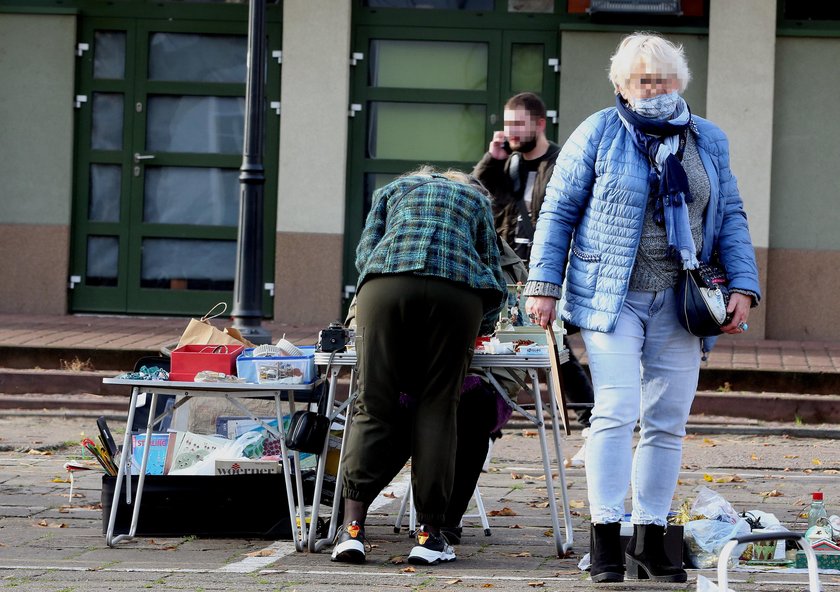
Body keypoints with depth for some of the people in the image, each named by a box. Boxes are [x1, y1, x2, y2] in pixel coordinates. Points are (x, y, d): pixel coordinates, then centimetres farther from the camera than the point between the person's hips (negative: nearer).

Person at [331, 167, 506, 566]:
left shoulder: (394, 189, 32)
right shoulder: (476, 198, 32)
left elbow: (365, 252, 19)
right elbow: (491, 268, 27)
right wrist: (481, 328, 39)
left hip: (385, 285, 0)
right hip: (457, 292, 0)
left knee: (375, 406, 1)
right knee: (437, 409, 4)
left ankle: (353, 526, -10)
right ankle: (429, 534, 1)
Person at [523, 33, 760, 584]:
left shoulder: (709, 141, 11)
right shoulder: (598, 135, 1)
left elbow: (731, 218, 14)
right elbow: (558, 212, 3)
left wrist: (743, 287, 3)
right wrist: (544, 285, -4)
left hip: (680, 304, 4)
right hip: (612, 297, -4)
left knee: (668, 422, 4)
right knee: (617, 411, -14)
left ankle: (650, 543, 11)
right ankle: (606, 541, -12)